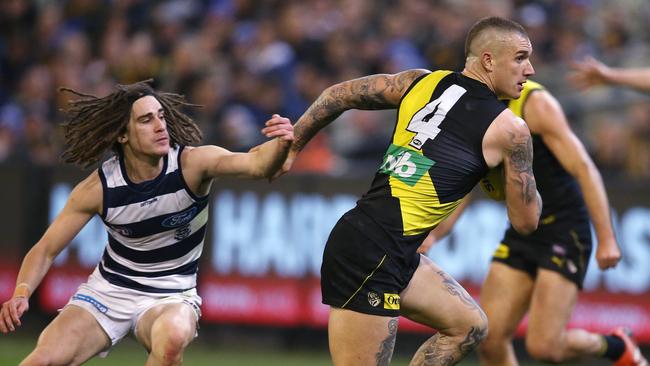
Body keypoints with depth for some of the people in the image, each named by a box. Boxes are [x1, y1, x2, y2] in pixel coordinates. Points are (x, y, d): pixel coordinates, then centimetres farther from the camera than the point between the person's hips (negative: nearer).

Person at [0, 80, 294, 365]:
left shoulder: (192, 164, -19)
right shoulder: (99, 188, -14)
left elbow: (256, 164, -37)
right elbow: (46, 249, -6)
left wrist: (280, 145, -60)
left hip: (171, 295, -2)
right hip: (107, 290, 2)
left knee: (172, 337, -37)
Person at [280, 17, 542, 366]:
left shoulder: (422, 82, 11)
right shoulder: (509, 129, -5)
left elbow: (339, 94, 15)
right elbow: (526, 220, 5)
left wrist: (291, 147, 25)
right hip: (373, 254, -8)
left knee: (468, 326, 17)